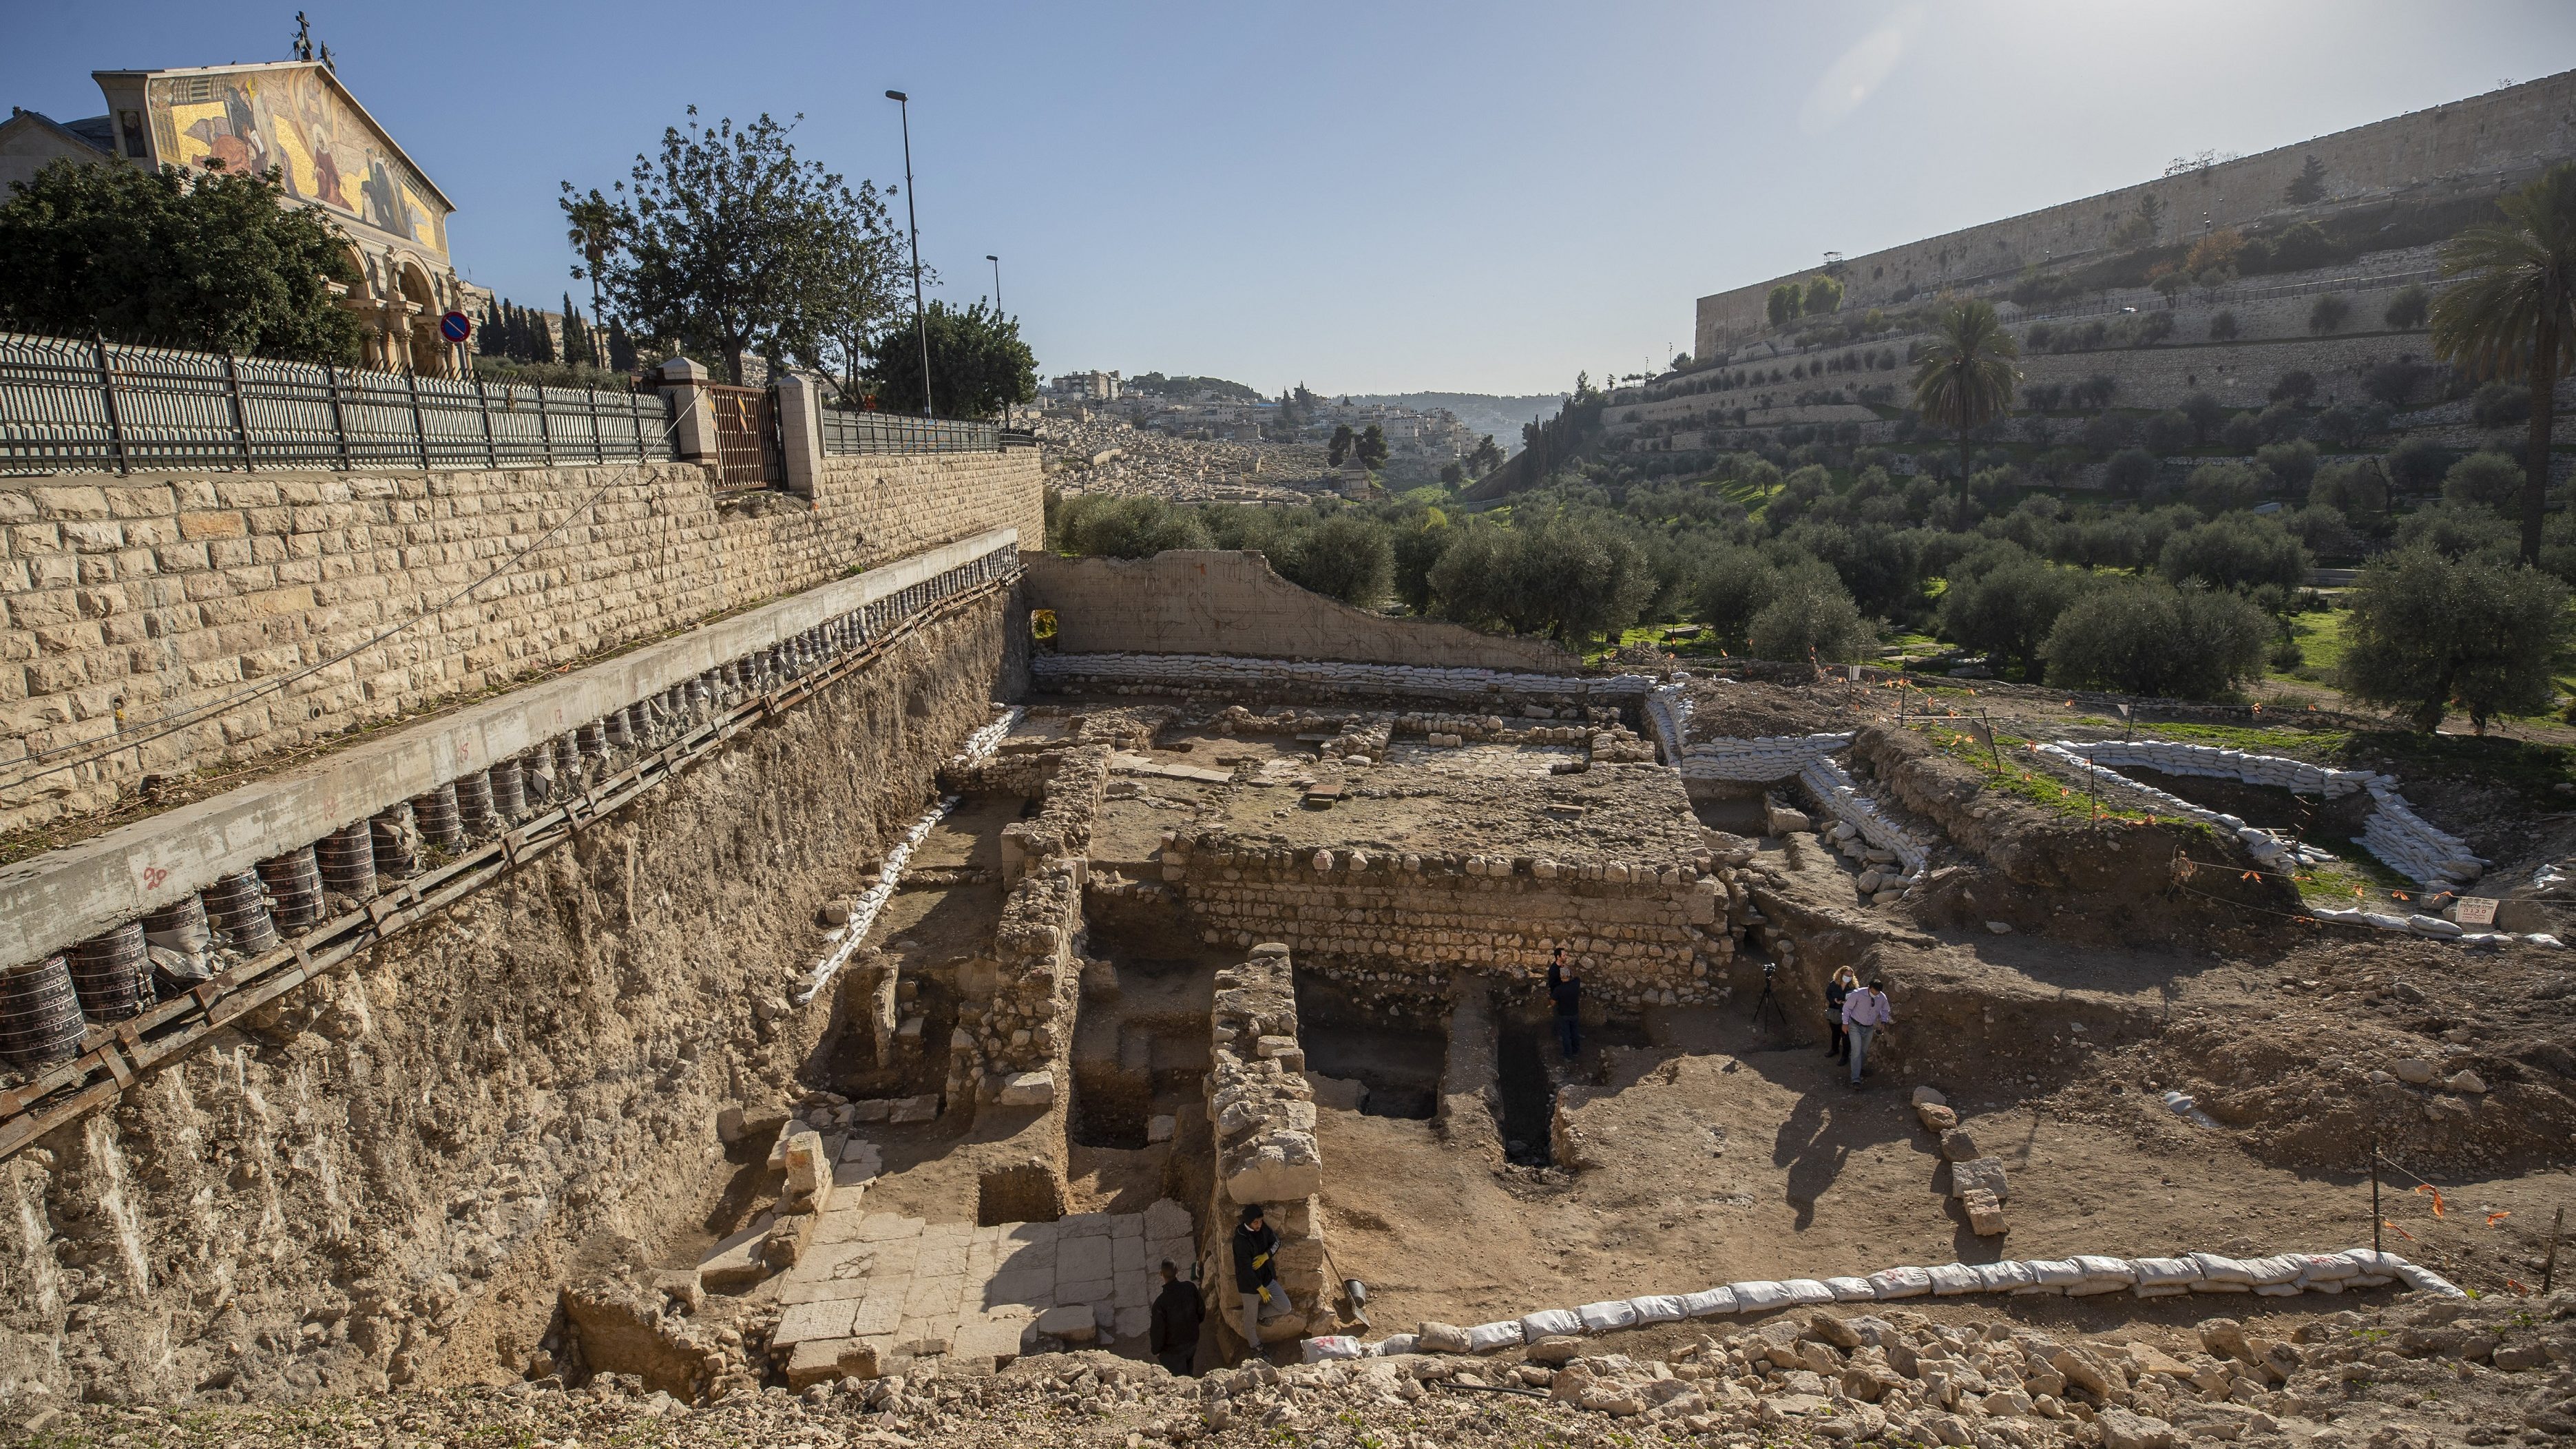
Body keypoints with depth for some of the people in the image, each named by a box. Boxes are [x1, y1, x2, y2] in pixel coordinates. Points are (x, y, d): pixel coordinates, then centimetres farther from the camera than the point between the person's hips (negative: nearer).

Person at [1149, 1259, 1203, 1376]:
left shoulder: (1160, 1302, -32)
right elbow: (1200, 1311, 0)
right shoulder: (1191, 1288, -19)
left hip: (1173, 1350, -4)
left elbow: (1158, 1330, -21)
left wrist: (1156, 1350, -2)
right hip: (1192, 1343, 5)